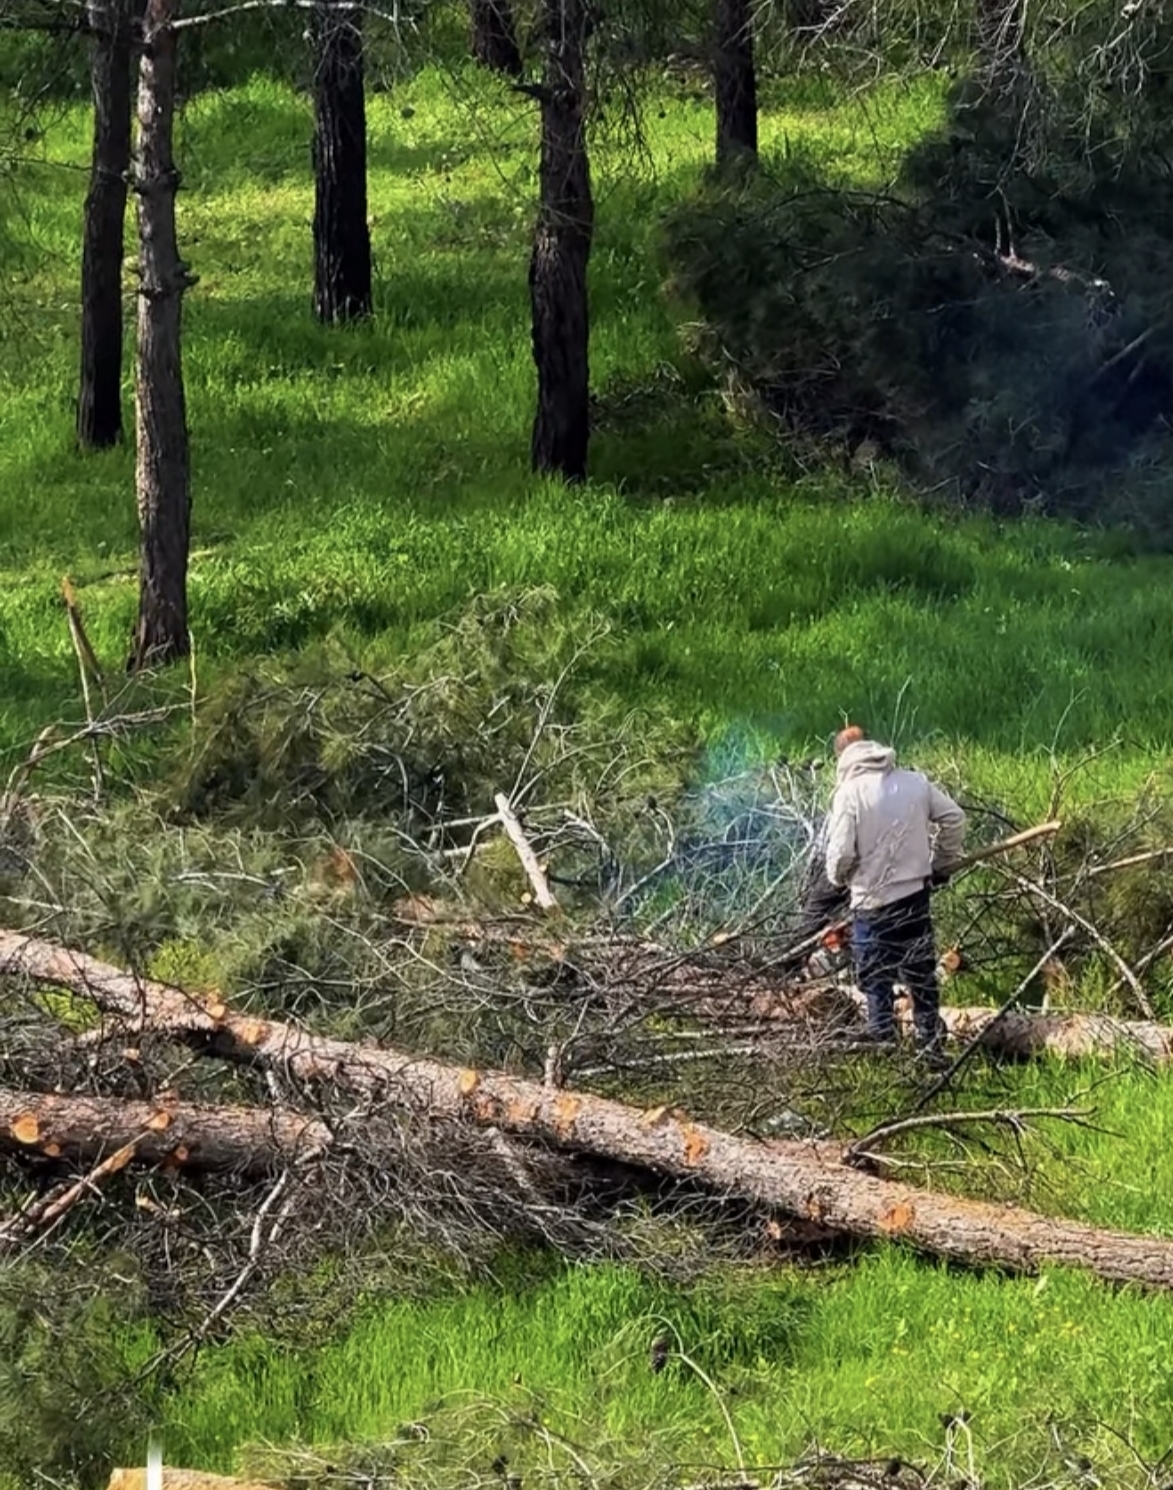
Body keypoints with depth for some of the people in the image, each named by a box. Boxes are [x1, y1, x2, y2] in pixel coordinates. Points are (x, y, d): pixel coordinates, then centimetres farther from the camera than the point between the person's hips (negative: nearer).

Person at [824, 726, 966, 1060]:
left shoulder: (849, 793, -14)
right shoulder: (915, 782, 1)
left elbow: (841, 851, -17)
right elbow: (954, 818, 4)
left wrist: (838, 878, 5)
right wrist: (943, 863, 16)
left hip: (873, 900, -5)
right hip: (916, 894, 5)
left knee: (877, 981, 6)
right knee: (922, 975, 15)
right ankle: (930, 1047, 21)